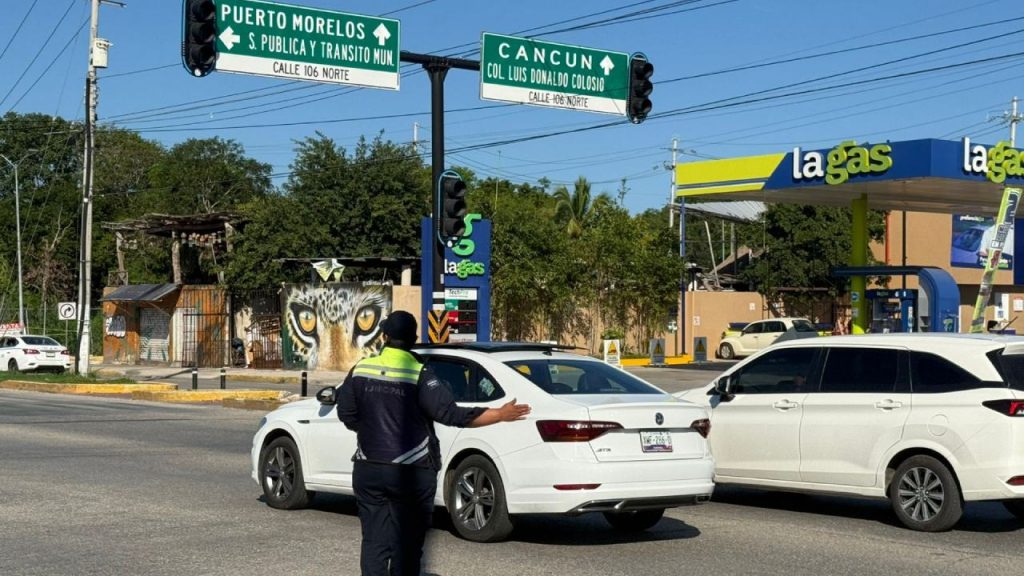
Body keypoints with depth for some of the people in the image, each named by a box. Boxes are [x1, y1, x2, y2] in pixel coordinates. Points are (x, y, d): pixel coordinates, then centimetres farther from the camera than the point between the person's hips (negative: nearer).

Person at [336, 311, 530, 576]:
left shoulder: (360, 369, 0)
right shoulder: (420, 375, -12)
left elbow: (346, 414, 6)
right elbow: (451, 413, -20)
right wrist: (501, 414, -17)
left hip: (368, 471, 3)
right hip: (412, 473, -3)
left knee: (374, 541, 6)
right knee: (407, 544, 10)